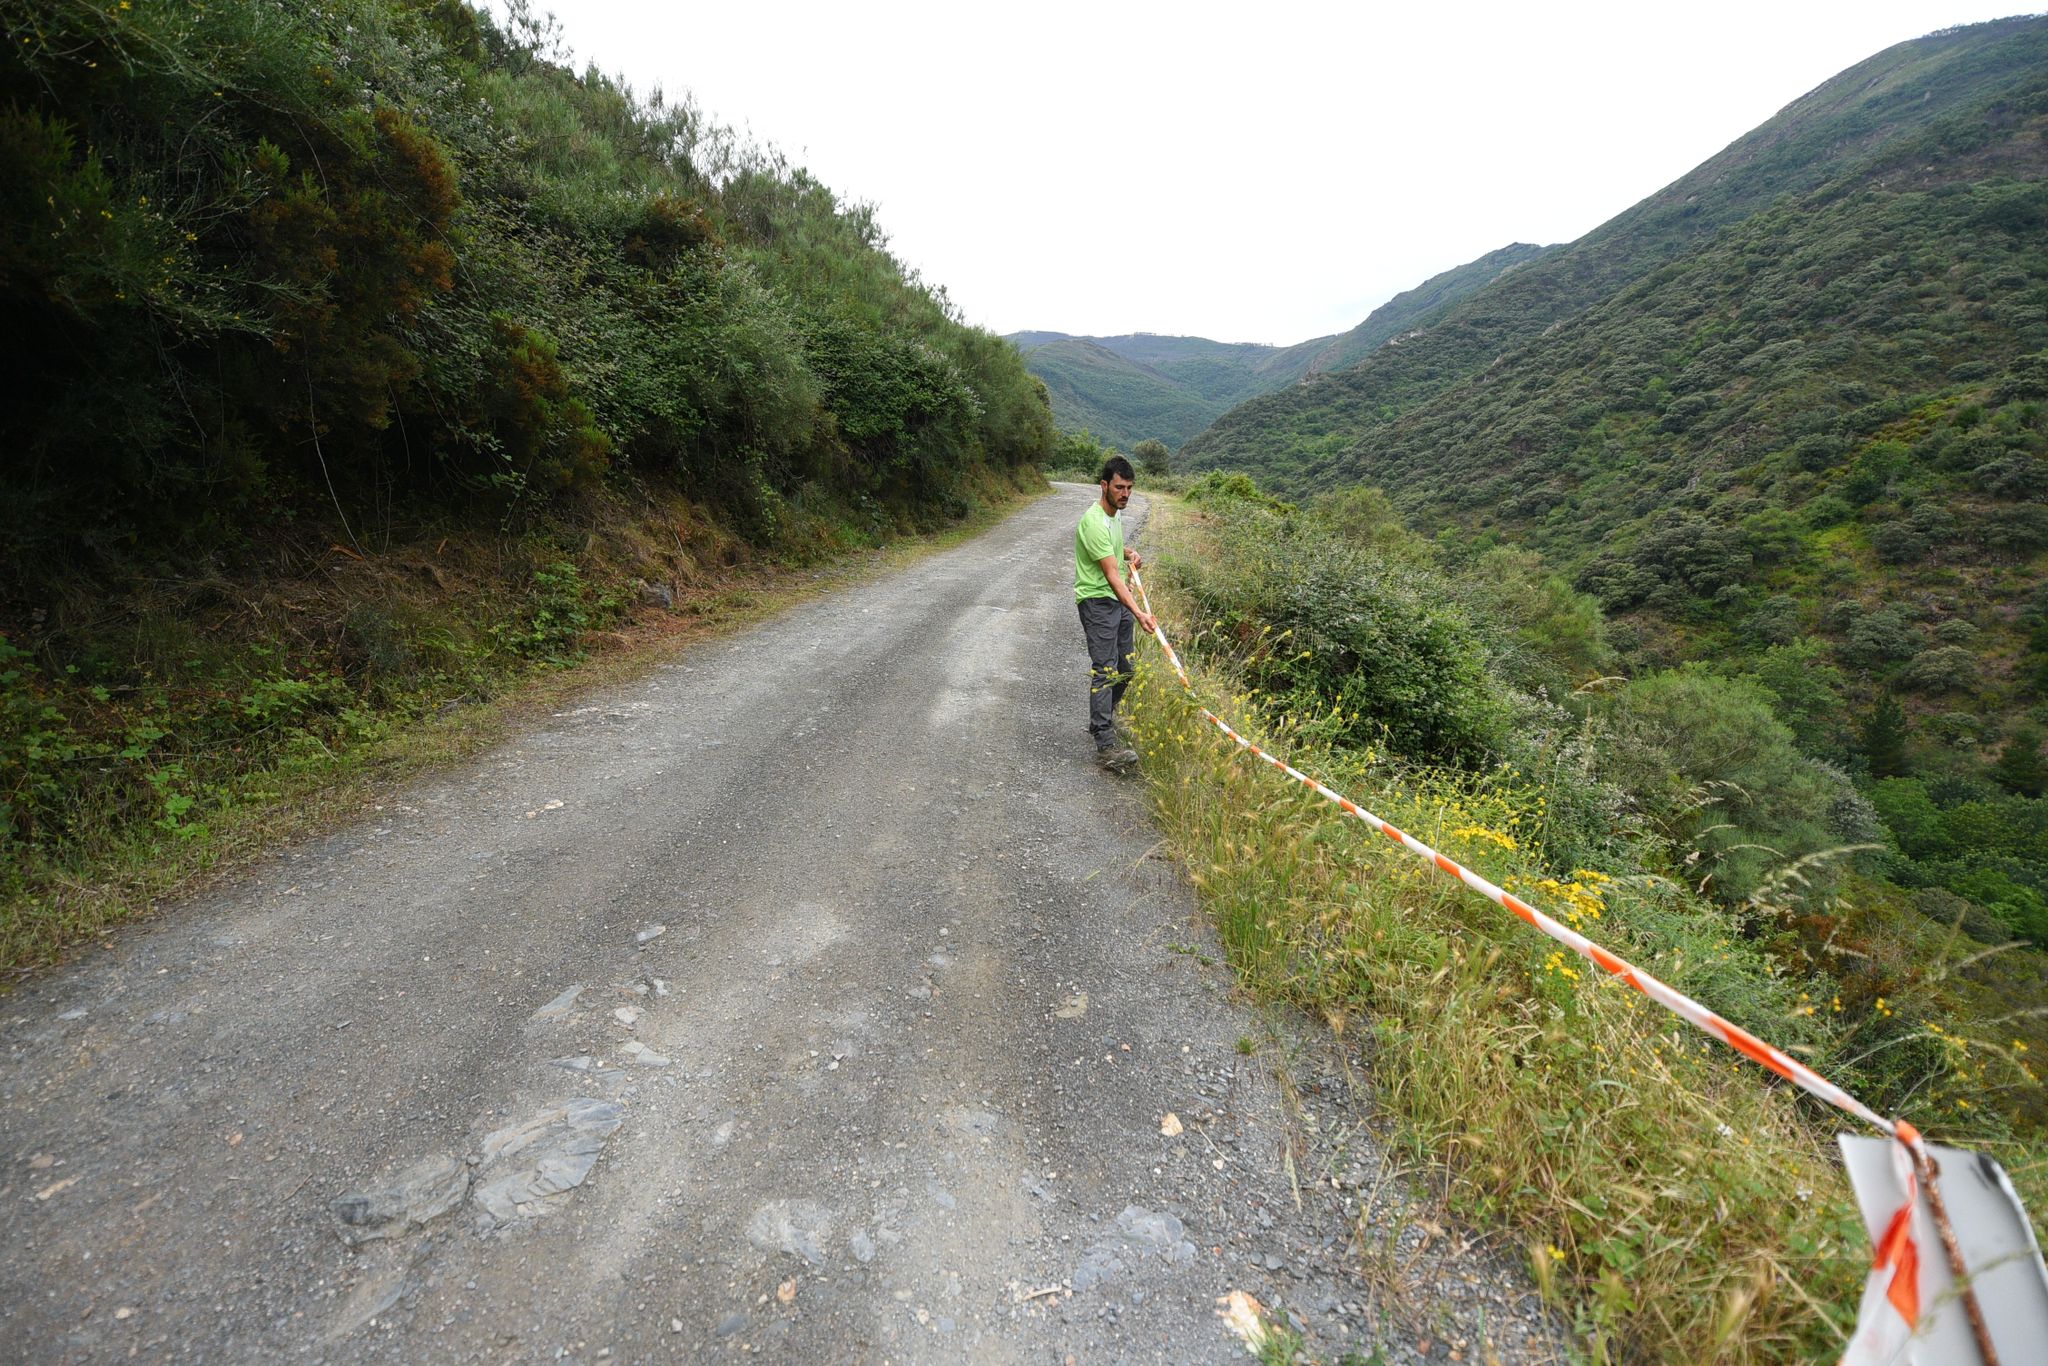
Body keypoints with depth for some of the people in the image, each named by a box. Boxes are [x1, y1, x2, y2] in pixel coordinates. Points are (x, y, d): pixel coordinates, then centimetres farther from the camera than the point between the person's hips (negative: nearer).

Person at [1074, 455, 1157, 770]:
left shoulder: (1116, 512, 9)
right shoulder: (1095, 522, -21)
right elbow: (1112, 575, -28)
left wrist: (1129, 553, 8)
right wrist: (1139, 612, -36)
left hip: (1119, 600, 9)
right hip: (1097, 601, -9)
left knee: (1125, 667, 14)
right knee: (1105, 670, -13)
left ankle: (1101, 719, 32)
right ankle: (1106, 745, -13)